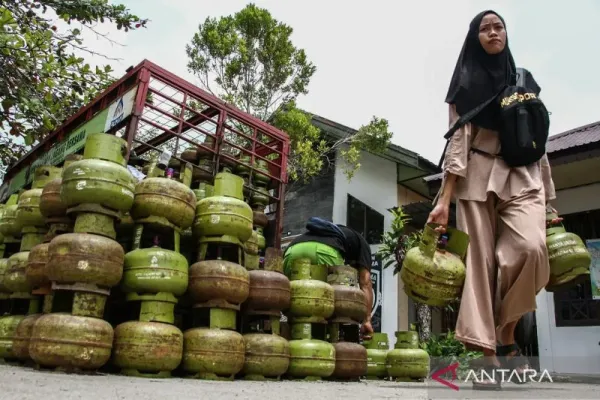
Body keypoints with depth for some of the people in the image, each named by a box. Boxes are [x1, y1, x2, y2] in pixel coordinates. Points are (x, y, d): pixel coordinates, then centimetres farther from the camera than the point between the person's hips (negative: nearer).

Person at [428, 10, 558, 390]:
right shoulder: (466, 84, 11)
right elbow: (458, 139, -1)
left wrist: (549, 198, 11)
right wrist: (445, 198, -13)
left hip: (523, 178, 2)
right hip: (479, 179, -2)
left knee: (531, 249, -23)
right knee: (480, 263, -8)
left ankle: (507, 333, -3)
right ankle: (487, 354, -4)